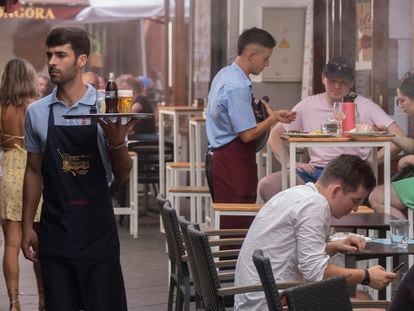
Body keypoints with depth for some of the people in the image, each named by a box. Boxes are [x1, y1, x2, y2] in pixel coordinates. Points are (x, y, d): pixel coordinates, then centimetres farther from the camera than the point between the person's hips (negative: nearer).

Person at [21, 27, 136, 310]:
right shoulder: (37, 112, 4)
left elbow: (122, 177, 0)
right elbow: (34, 172, 12)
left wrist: (117, 143, -20)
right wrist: (27, 226, 10)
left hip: (98, 230, -2)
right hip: (54, 230, 2)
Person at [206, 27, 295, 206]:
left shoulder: (224, 75, 11)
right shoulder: (237, 87, -19)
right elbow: (247, 134, -20)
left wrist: (274, 116, 14)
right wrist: (273, 119, -5)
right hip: (235, 163, -10)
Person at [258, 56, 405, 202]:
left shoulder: (364, 106, 4)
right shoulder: (308, 105, 13)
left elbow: (399, 138, -4)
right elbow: (275, 135, 18)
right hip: (315, 171, 3)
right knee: (266, 185, -22)